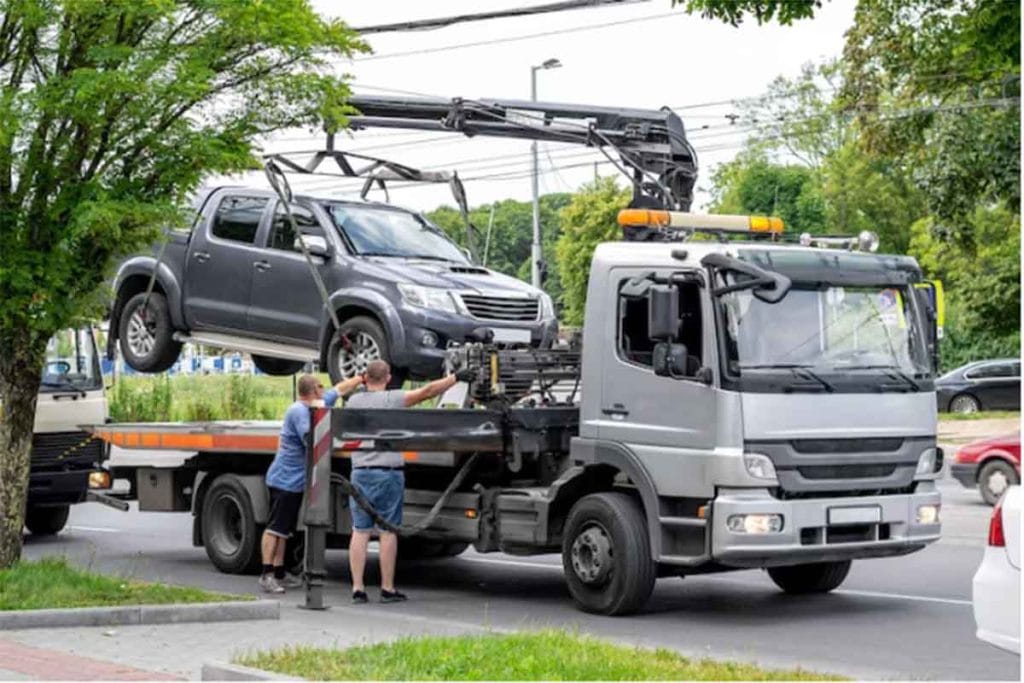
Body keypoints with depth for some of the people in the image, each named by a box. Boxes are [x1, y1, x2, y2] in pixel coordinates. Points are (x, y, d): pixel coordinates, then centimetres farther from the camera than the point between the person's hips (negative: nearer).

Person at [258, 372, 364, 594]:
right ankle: (267, 574, -12)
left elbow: (341, 388, 24)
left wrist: (362, 378, 26)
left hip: (295, 481, 10)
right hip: (285, 479, -10)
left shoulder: (317, 404, 13)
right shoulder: (298, 411, -16)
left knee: (283, 530, 12)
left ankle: (279, 573, 16)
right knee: (275, 527, -10)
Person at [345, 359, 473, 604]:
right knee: (388, 532, 2)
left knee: (359, 531, 5)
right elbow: (428, 391, -8)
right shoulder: (391, 399, -7)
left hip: (360, 472, 4)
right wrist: (456, 377, 0)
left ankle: (357, 587, 2)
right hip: (388, 473, -4)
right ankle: (387, 588, 4)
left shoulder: (353, 402, 5)